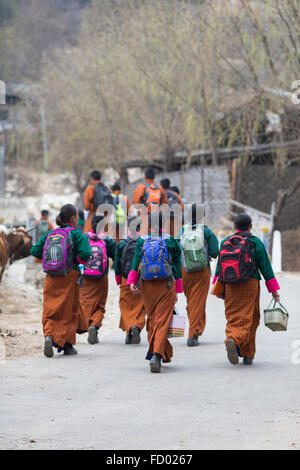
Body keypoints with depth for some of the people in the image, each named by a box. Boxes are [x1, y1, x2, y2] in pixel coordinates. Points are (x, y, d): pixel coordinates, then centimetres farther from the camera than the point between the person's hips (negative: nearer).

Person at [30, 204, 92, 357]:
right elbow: (85, 254, -17)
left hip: (51, 278, 3)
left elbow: (35, 251, 4)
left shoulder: (50, 234, 9)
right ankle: (67, 344, 12)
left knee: (50, 310, 8)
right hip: (69, 277, -3)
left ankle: (49, 335, -17)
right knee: (69, 311, 8)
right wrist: (77, 261, 4)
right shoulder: (76, 234, -5)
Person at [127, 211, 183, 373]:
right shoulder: (171, 242, 1)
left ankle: (155, 352, 24)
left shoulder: (142, 241, 4)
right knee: (162, 320, -6)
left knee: (152, 319, 16)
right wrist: (177, 290, 8)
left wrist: (132, 282, -11)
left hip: (147, 286, 2)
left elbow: (136, 262, -7)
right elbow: (177, 267, 3)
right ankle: (157, 355, -22)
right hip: (167, 286, -2)